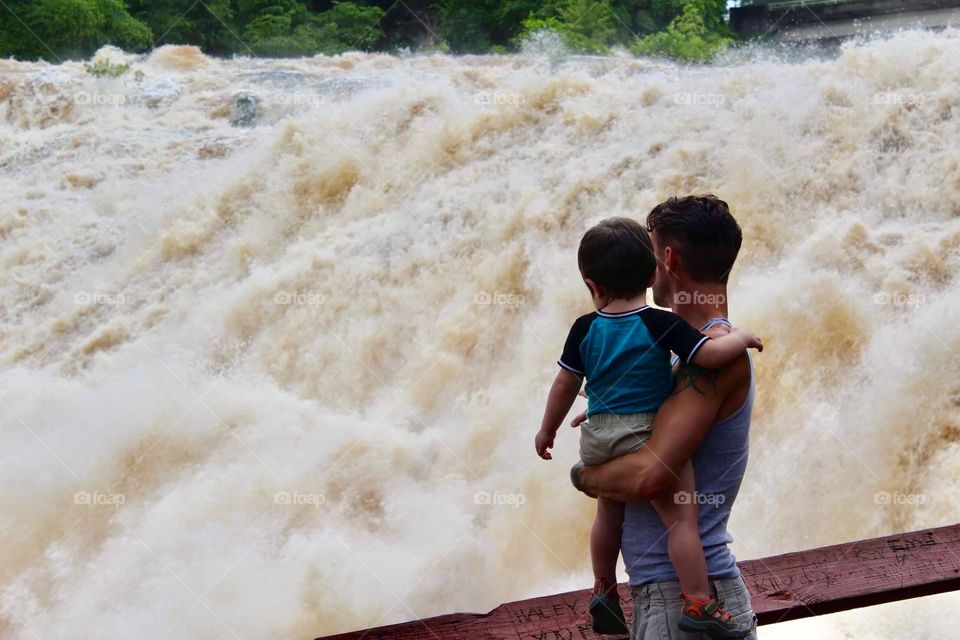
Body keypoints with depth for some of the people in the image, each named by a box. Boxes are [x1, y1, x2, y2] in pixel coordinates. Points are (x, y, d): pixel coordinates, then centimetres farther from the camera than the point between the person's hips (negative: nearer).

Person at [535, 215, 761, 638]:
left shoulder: (585, 329, 1)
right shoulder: (662, 325, -12)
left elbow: (565, 385, 8)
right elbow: (711, 355, -19)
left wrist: (548, 429, 22)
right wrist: (741, 337, 2)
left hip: (597, 437, 6)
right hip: (646, 435, -6)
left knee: (609, 512, 24)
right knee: (681, 518, 0)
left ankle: (604, 592, 38)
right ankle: (698, 604, -3)